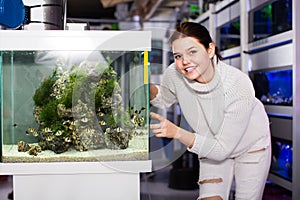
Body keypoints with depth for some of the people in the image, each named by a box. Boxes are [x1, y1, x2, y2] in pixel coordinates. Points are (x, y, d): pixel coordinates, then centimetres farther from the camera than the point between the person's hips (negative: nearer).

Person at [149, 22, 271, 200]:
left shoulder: (238, 85, -36)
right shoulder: (174, 74, -26)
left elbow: (222, 149, -32)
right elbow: (165, 99, 1)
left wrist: (177, 133, -44)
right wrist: (148, 87, -21)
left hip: (251, 145, -2)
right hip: (211, 146, 2)